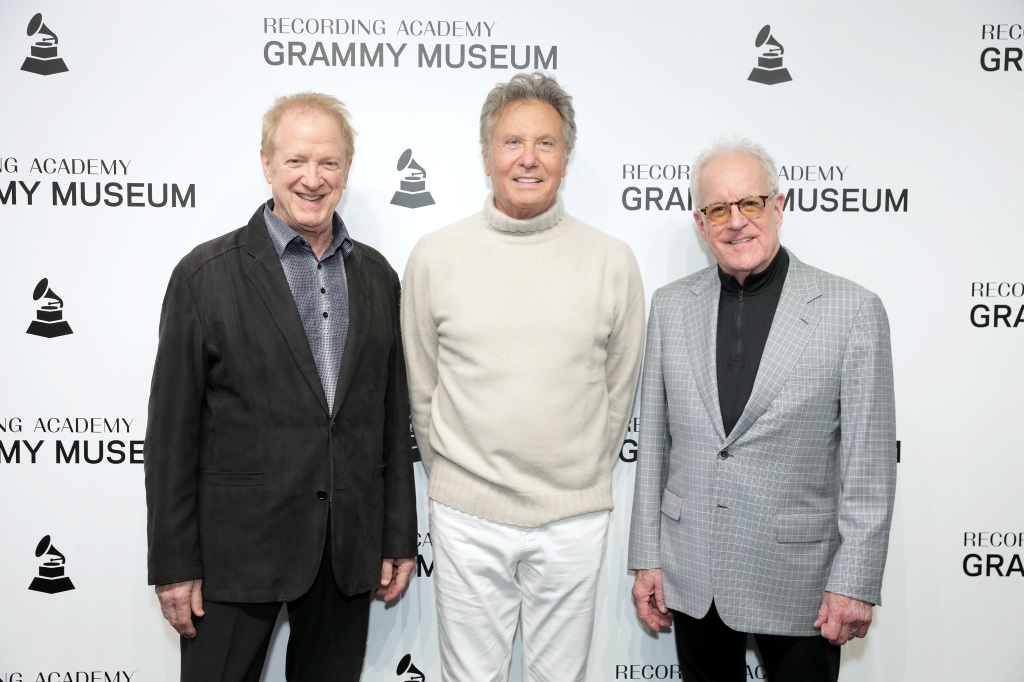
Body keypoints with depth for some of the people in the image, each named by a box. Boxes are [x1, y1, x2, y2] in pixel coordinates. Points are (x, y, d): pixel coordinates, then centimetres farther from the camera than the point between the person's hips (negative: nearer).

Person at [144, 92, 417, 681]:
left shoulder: (377, 276, 6)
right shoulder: (206, 274, -6)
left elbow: (393, 417, 9)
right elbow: (173, 429, -6)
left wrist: (400, 539, 8)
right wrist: (174, 563, -7)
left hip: (350, 546, 4)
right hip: (237, 547, -3)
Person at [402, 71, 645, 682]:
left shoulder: (613, 261, -2)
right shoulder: (435, 256, -3)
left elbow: (619, 391, 7)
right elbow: (423, 388, 6)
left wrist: (581, 483, 12)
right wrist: (458, 480, 11)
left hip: (573, 522, 0)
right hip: (466, 517, 0)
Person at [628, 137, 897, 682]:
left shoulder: (853, 310, -9)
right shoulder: (672, 305, 2)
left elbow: (868, 465, -8)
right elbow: (653, 440, 5)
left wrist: (855, 584, -9)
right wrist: (646, 559, 5)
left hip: (797, 578, -3)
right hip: (690, 574, 3)